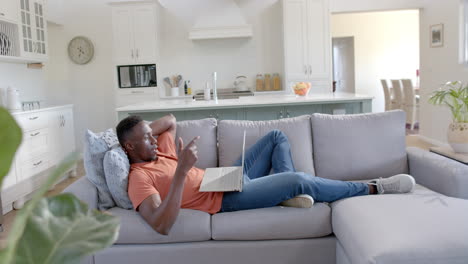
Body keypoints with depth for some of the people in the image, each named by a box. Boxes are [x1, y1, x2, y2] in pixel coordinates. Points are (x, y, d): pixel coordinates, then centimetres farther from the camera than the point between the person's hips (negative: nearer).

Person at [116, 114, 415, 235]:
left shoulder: (160, 152, 10)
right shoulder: (139, 177, -15)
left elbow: (170, 119, 29)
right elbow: (162, 225, -33)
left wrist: (143, 130, 9)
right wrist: (182, 171, -39)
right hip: (227, 198, -10)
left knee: (277, 136, 18)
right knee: (300, 179, -24)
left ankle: (288, 193, 0)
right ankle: (373, 188, -3)